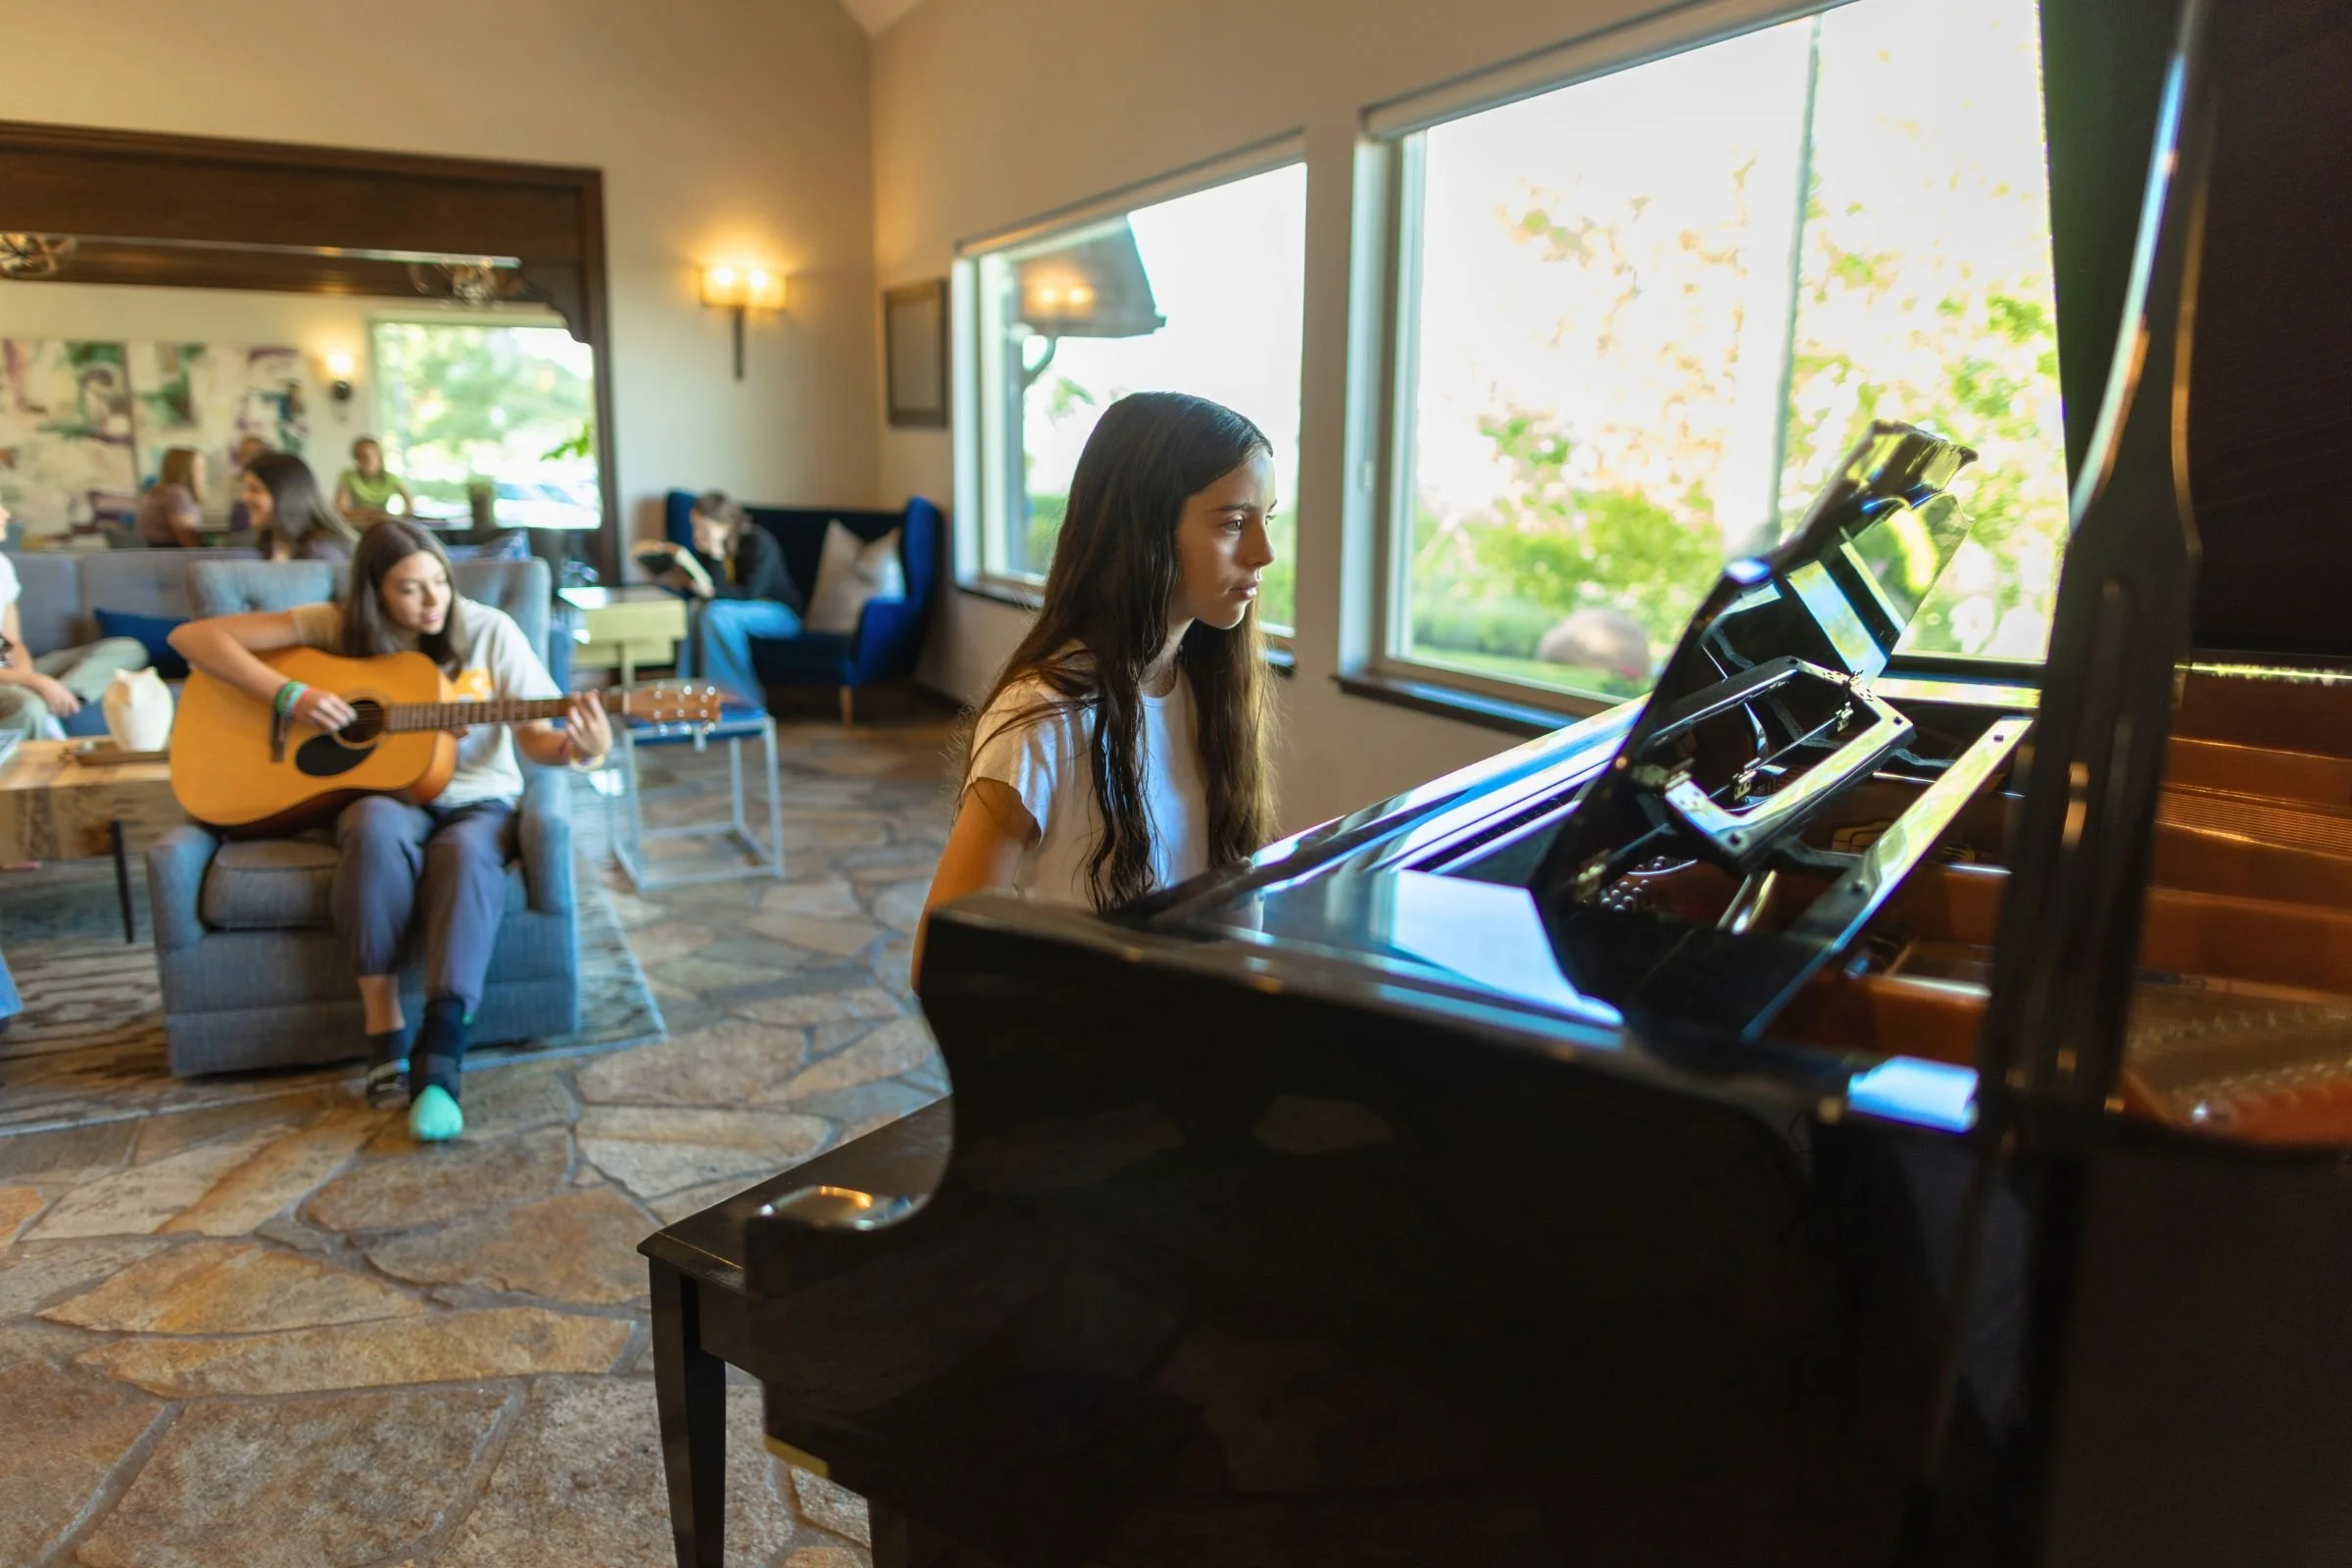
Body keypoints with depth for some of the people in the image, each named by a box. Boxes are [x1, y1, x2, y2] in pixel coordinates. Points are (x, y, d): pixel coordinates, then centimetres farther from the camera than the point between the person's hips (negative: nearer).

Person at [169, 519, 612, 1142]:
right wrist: (291, 694, -19)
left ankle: (439, 1060, -40)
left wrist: (580, 747, -30)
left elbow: (535, 739, -6)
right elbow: (194, 637, -5)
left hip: (477, 801, 0)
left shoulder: (489, 630, -5)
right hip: (384, 795, 1)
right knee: (379, 826, -37)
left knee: (467, 853, -37)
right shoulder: (339, 626, -3)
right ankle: (383, 1032, -29)